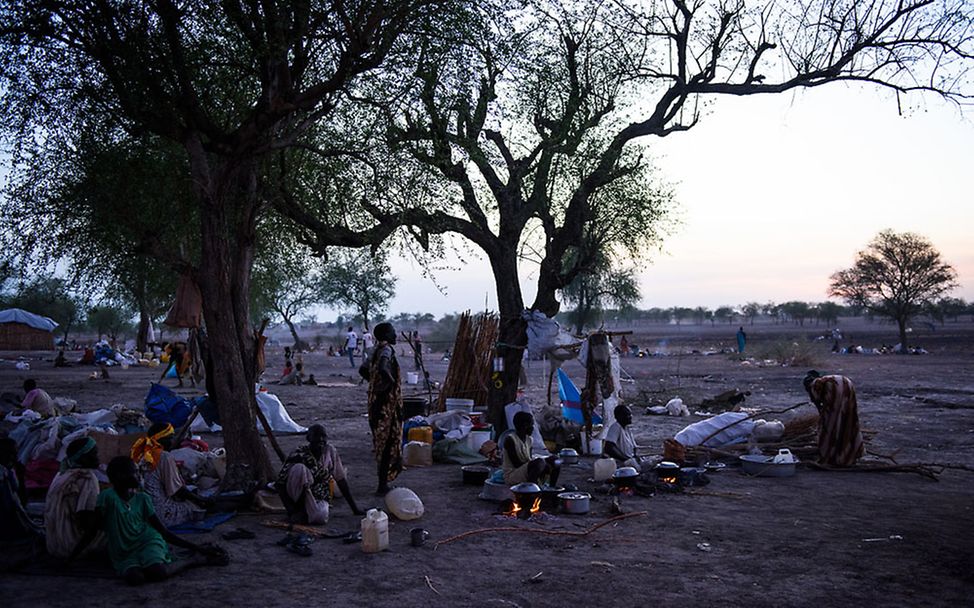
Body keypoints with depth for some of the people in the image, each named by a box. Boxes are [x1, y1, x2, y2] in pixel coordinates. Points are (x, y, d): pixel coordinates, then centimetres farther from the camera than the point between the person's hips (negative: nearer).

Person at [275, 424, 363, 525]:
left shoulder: (330, 451, -6)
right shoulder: (299, 455, -16)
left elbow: (341, 480, 1)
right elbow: (280, 484, -14)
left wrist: (355, 509, 1)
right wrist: (292, 511, -22)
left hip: (319, 498, 1)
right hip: (298, 496, -1)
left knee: (320, 516, -36)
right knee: (300, 468, -31)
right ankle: (299, 508, -13)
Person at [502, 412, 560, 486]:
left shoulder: (529, 439, 12)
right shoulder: (510, 439, -15)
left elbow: (529, 460, 9)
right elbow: (517, 464, -20)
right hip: (511, 475, -9)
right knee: (540, 462, -31)